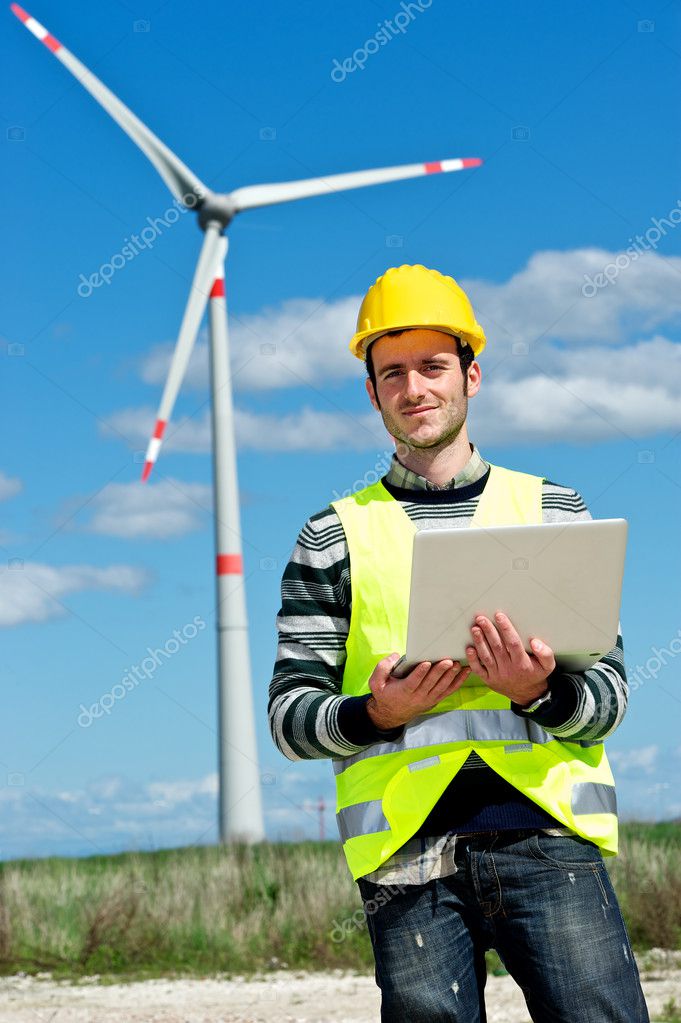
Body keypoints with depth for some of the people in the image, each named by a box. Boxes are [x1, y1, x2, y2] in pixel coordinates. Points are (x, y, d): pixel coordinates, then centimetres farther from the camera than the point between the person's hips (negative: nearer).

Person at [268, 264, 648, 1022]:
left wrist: (541, 692, -12)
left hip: (544, 826, 0)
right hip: (408, 848, 0)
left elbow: (608, 694, 11)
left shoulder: (554, 510, 15)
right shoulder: (335, 535, 13)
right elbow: (289, 716, 10)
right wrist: (378, 712, -11)